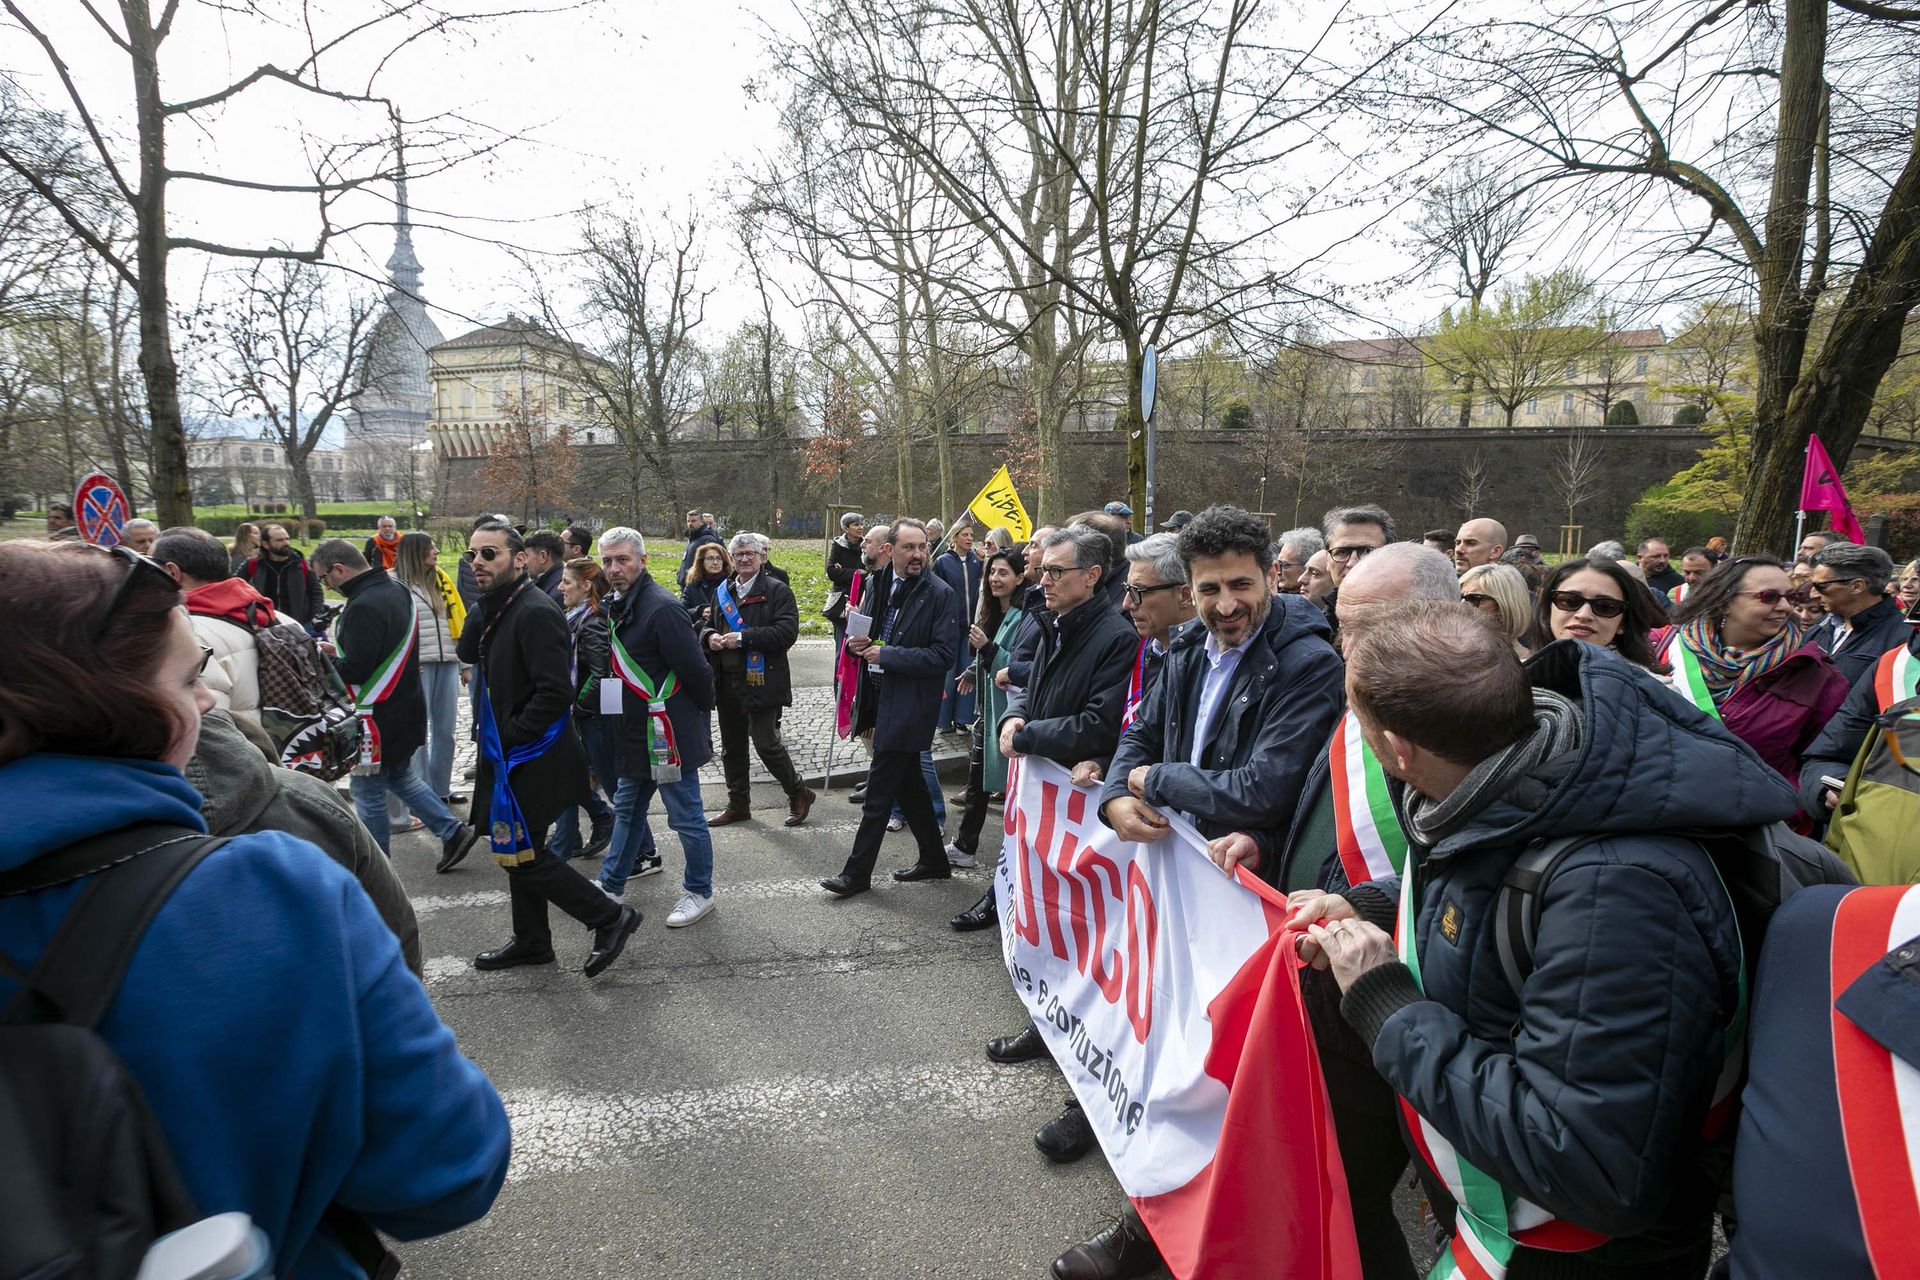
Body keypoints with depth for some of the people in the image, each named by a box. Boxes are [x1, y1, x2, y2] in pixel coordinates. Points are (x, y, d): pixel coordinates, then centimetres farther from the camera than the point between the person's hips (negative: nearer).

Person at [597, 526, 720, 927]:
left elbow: (694, 669, -22)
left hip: (669, 734, -10)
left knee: (686, 816, 4)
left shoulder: (661, 608, -22)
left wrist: (700, 710, -8)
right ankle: (611, 885, 35)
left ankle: (699, 893, 19)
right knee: (626, 808, 21)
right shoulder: (620, 607, 10)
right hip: (638, 732, 10)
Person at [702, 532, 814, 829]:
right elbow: (708, 625, 22)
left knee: (766, 744, -5)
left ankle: (799, 794, 17)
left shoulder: (777, 590, -7)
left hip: (761, 681, -6)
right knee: (732, 747, 14)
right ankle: (738, 804, 29)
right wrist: (709, 636, -3)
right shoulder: (723, 591, 12)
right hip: (727, 682, 6)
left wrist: (743, 638, -21)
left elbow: (787, 632, -18)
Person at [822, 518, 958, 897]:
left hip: (909, 705, -7)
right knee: (909, 784, 17)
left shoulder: (940, 594, -13)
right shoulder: (879, 584, 8)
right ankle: (934, 859, 32)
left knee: (879, 793, -2)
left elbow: (943, 656, -18)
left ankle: (857, 873, 9)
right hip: (881, 697, 8)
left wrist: (887, 655, -21)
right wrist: (859, 642, -3)